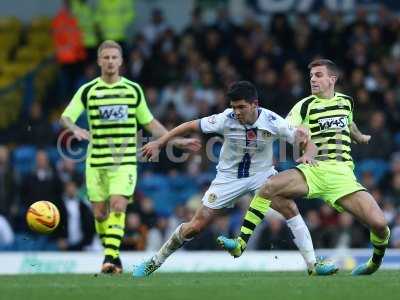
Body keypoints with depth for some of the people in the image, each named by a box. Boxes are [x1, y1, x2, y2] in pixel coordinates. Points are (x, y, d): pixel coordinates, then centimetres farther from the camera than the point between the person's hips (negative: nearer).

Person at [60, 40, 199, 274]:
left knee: (118, 207, -18)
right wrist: (75, 129, -25)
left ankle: (110, 257, -22)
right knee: (100, 213, 4)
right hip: (96, 161, 1)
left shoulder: (133, 90, 8)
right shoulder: (88, 91, 3)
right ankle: (113, 255, 26)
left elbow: (150, 122, 17)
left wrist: (178, 141, 13)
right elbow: (65, 118, -2)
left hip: (125, 161, -1)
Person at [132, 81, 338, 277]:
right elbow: (190, 126, -10)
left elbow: (307, 142, -14)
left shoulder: (272, 122, -20)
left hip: (262, 174, 0)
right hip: (229, 177, 0)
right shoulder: (226, 120, -21)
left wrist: (307, 155, -37)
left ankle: (313, 265, -18)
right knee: (196, 226, -3)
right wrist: (158, 144, -11)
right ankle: (154, 263, 17)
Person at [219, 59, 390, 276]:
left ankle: (376, 261, 20)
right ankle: (241, 244, -23)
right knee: (269, 187, -29)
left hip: (342, 173, 2)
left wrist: (361, 138, 57)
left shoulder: (346, 102, 15)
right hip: (313, 170, -1)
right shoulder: (305, 106, 4)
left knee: (379, 223, -14)